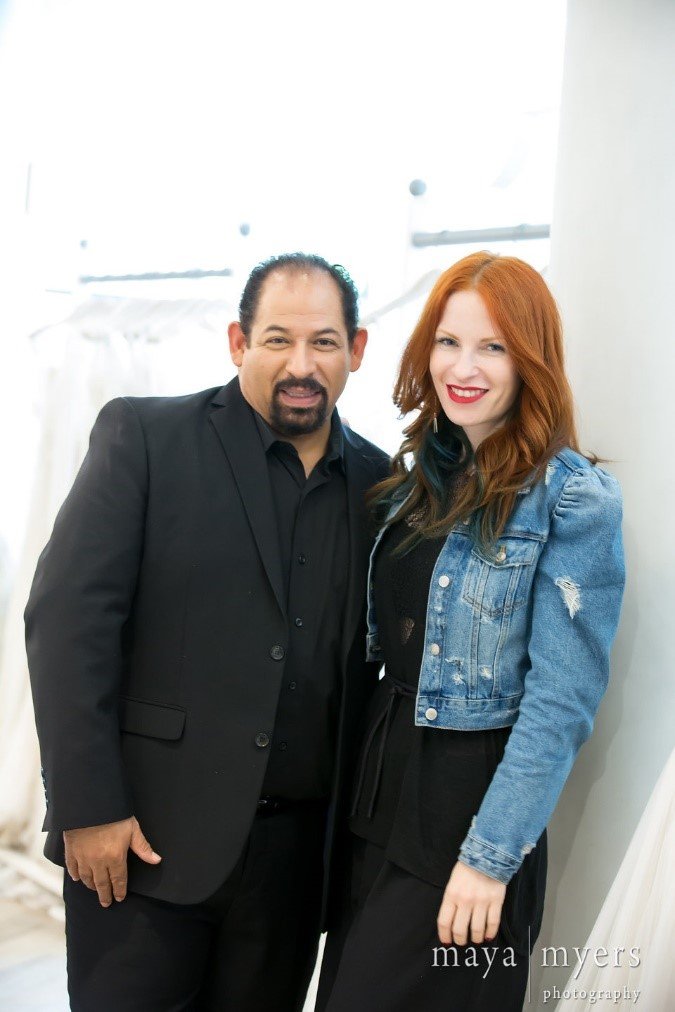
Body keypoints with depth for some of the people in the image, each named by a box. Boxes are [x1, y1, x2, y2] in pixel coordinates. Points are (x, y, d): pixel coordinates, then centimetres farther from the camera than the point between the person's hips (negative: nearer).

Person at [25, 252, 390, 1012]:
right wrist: (87, 807, -14)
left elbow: (370, 659, 10)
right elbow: (68, 617, -10)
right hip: (147, 833, -3)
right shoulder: (143, 436, -5)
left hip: (296, 850, 4)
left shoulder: (377, 483, 6)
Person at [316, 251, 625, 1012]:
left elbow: (563, 698, -17)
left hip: (471, 803, -6)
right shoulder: (418, 474, 6)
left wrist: (490, 856, -18)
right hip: (378, 791, 7)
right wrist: (357, 781, 7)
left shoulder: (573, 498, -15)